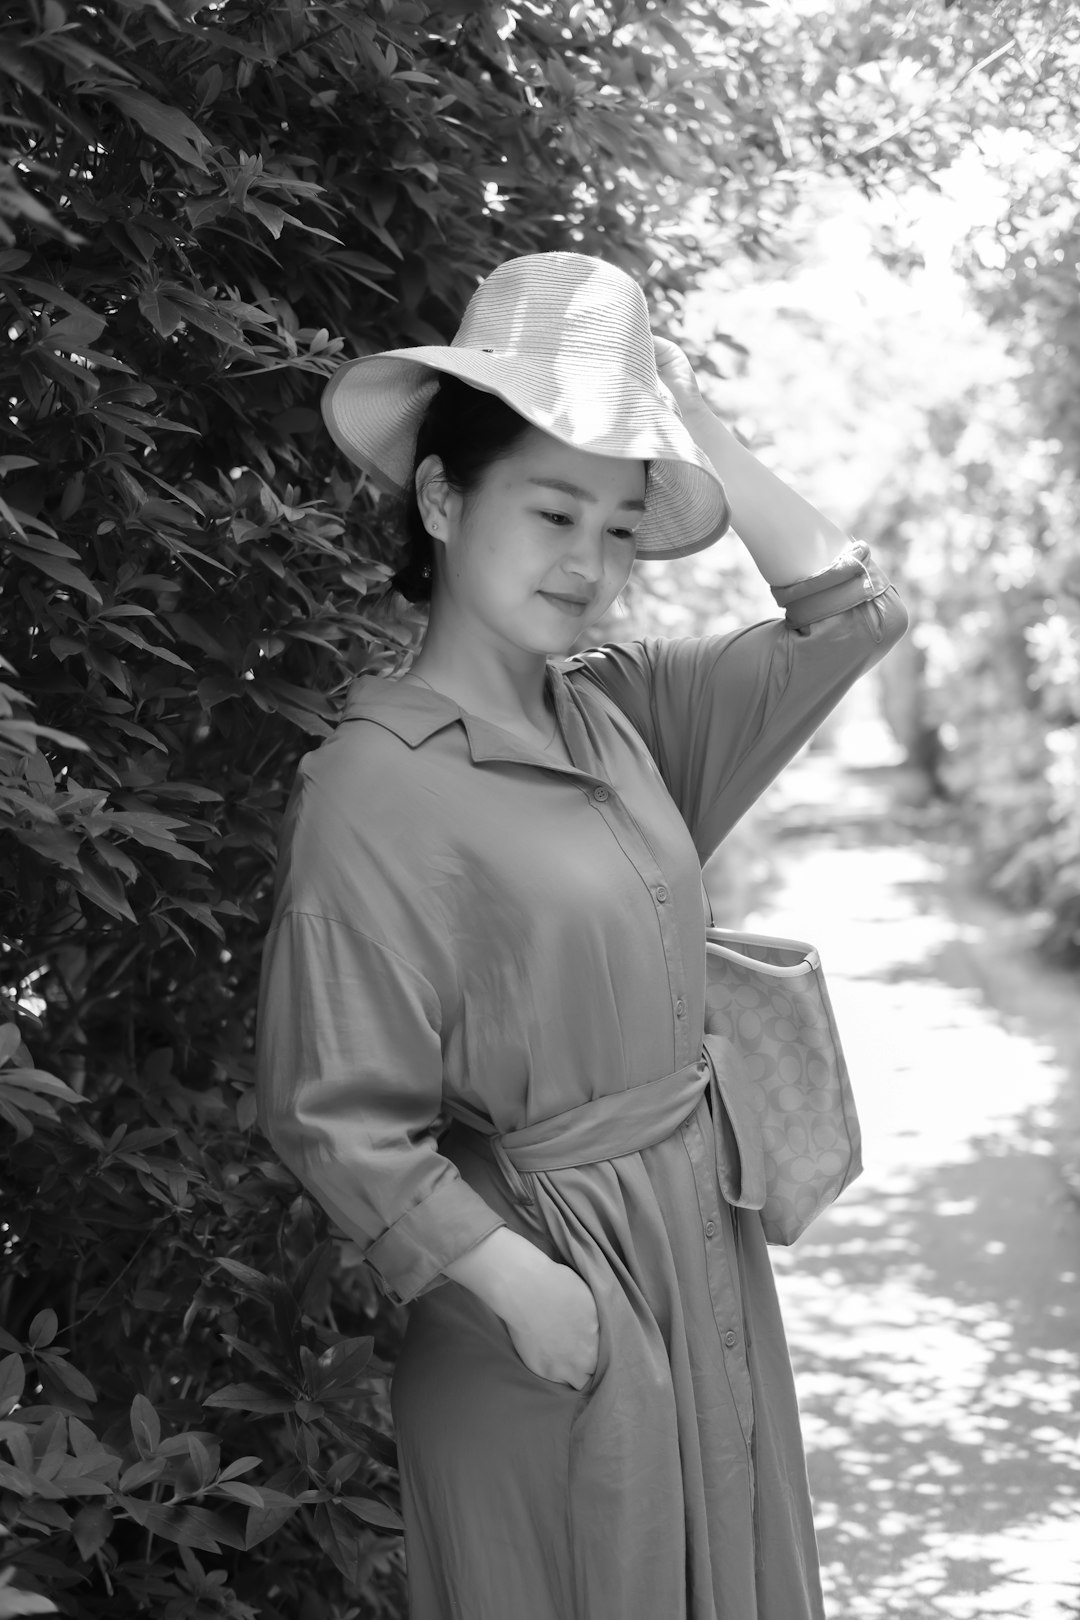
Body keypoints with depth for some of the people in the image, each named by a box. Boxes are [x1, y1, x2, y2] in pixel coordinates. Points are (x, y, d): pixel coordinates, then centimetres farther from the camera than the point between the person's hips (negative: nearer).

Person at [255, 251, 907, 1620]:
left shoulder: (617, 711, 2)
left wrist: (697, 436, -3)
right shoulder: (377, 785, -19)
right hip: (553, 1268, -7)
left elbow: (847, 618, 5)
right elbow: (334, 1115, -19)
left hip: (703, 1239, 7)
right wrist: (517, 1281, -19)